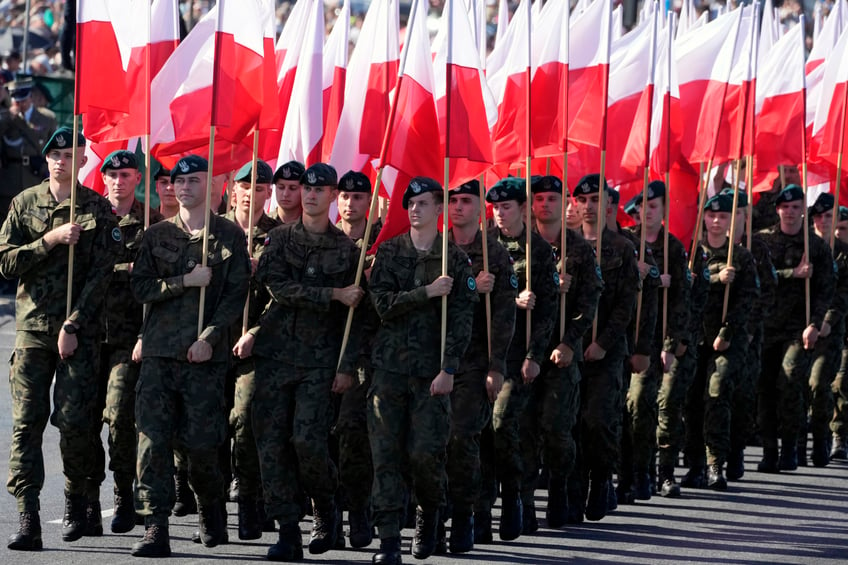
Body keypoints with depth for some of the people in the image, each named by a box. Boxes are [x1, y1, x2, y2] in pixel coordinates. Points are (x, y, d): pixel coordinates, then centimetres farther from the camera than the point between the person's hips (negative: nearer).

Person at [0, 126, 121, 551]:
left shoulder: (98, 209, 2)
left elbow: (101, 273, -4)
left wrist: (73, 326, -10)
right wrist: (50, 240, -10)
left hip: (79, 329, -2)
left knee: (74, 420, -7)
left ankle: (77, 502, 17)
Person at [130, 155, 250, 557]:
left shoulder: (229, 236, 5)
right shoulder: (157, 235, 13)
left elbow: (236, 294, -1)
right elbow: (140, 287, 5)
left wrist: (209, 338, -11)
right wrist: (186, 281, -8)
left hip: (205, 356, -2)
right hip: (158, 353, 2)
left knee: (200, 444, -2)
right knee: (153, 440, -8)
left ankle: (212, 516, 24)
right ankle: (155, 529, -8)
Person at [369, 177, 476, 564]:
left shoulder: (456, 260, 4)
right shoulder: (388, 252, 9)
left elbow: (461, 320, -2)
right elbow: (382, 303, -3)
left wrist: (448, 369, -11)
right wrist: (427, 292, -13)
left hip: (432, 370, -1)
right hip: (390, 366, 1)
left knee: (425, 452, -8)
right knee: (386, 454, -5)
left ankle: (428, 514, 22)